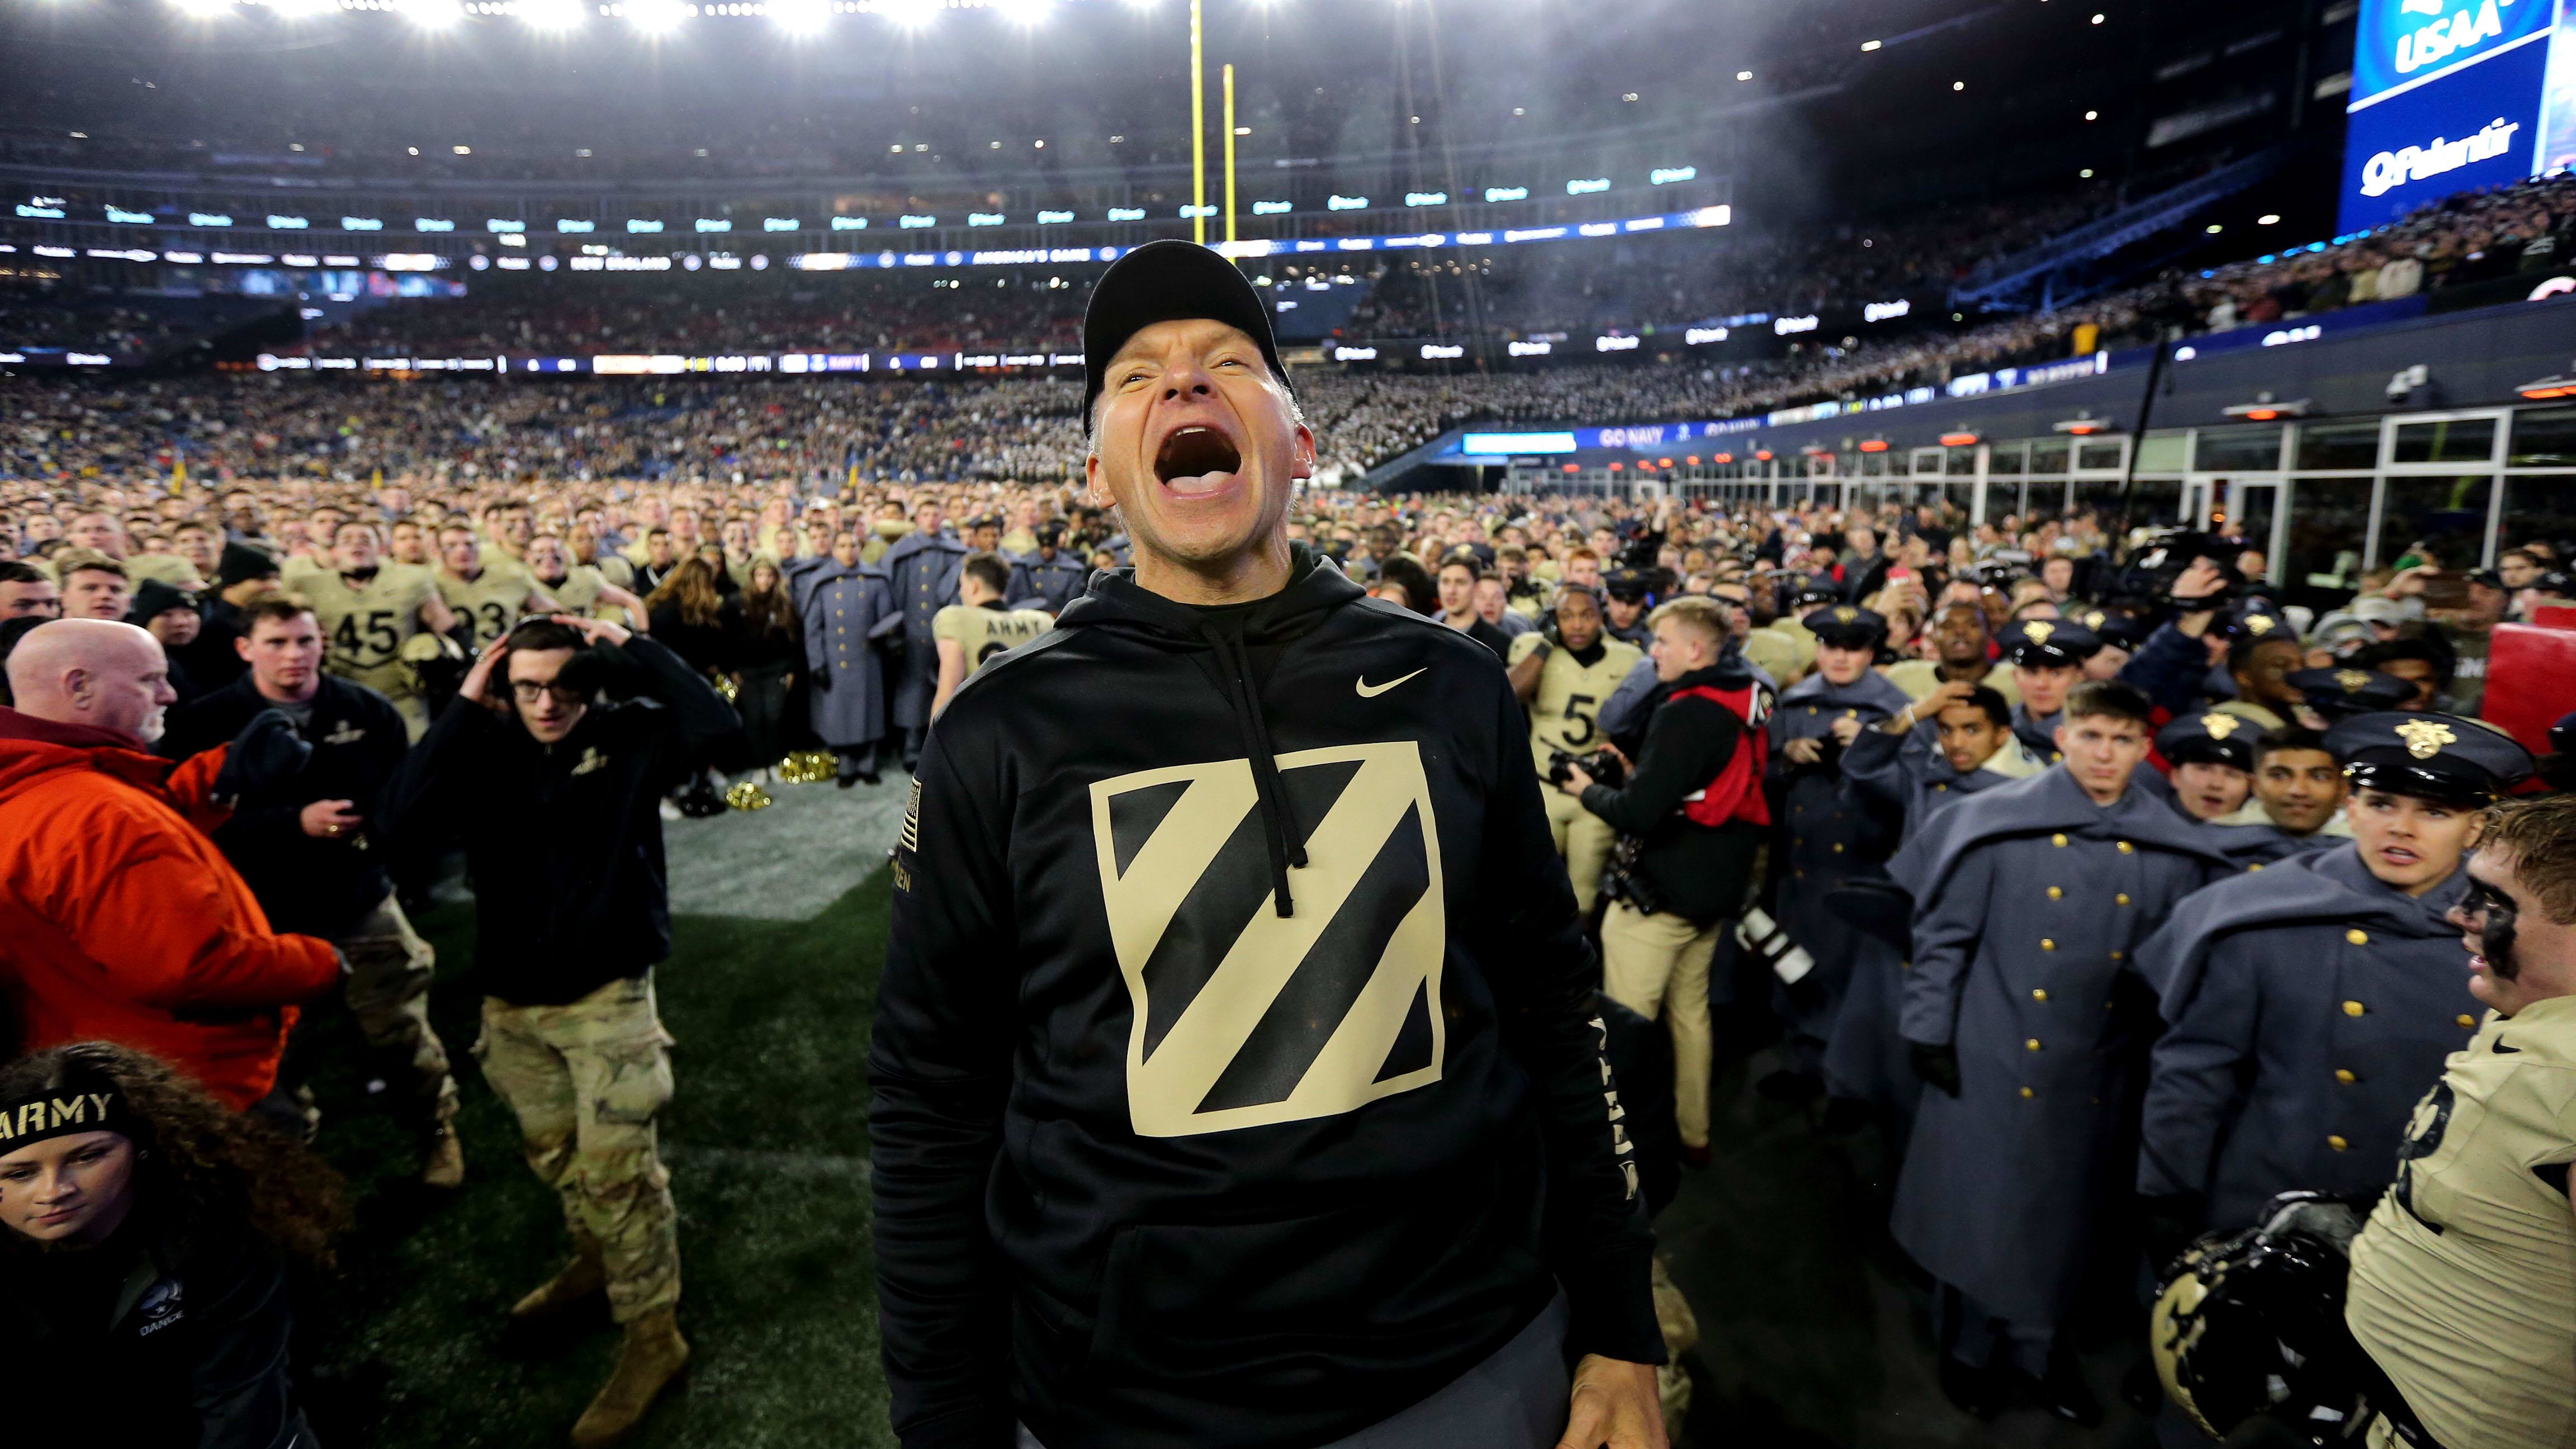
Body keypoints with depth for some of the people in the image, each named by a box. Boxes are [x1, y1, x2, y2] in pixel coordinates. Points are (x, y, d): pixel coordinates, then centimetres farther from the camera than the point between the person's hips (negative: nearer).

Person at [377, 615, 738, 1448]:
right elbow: (401, 821, -17)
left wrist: (631, 648, -23)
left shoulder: (626, 737, -11)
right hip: (510, 998, 5)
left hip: (608, 995, -4)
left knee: (617, 1170, -2)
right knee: (553, 1152, 23)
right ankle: (600, 1259, 48)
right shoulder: (485, 748, -3)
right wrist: (462, 710, -19)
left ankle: (653, 1335, 14)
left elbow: (715, 721, -29)